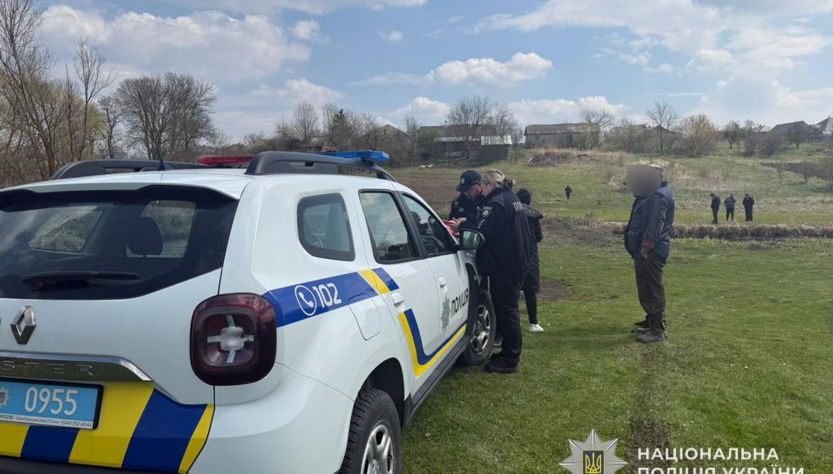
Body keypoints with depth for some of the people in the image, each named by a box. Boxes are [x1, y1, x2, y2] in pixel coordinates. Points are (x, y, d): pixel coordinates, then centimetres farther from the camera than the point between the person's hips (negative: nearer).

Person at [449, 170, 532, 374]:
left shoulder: (496, 203, -18)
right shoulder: (511, 199, 15)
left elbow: (482, 233, -23)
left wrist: (462, 226, -6)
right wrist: (468, 224, 11)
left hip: (504, 267, -10)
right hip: (518, 262, 10)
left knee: (505, 311, -3)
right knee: (509, 309, 18)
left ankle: (510, 361, 4)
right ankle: (510, 352, 30)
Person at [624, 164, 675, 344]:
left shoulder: (658, 195, -16)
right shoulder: (653, 193, 19)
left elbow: (655, 225, -24)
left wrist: (646, 247, -25)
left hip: (651, 251, -11)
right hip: (646, 250, 11)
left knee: (652, 289, -9)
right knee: (647, 288, 18)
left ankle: (657, 330, -6)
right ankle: (652, 321, 29)